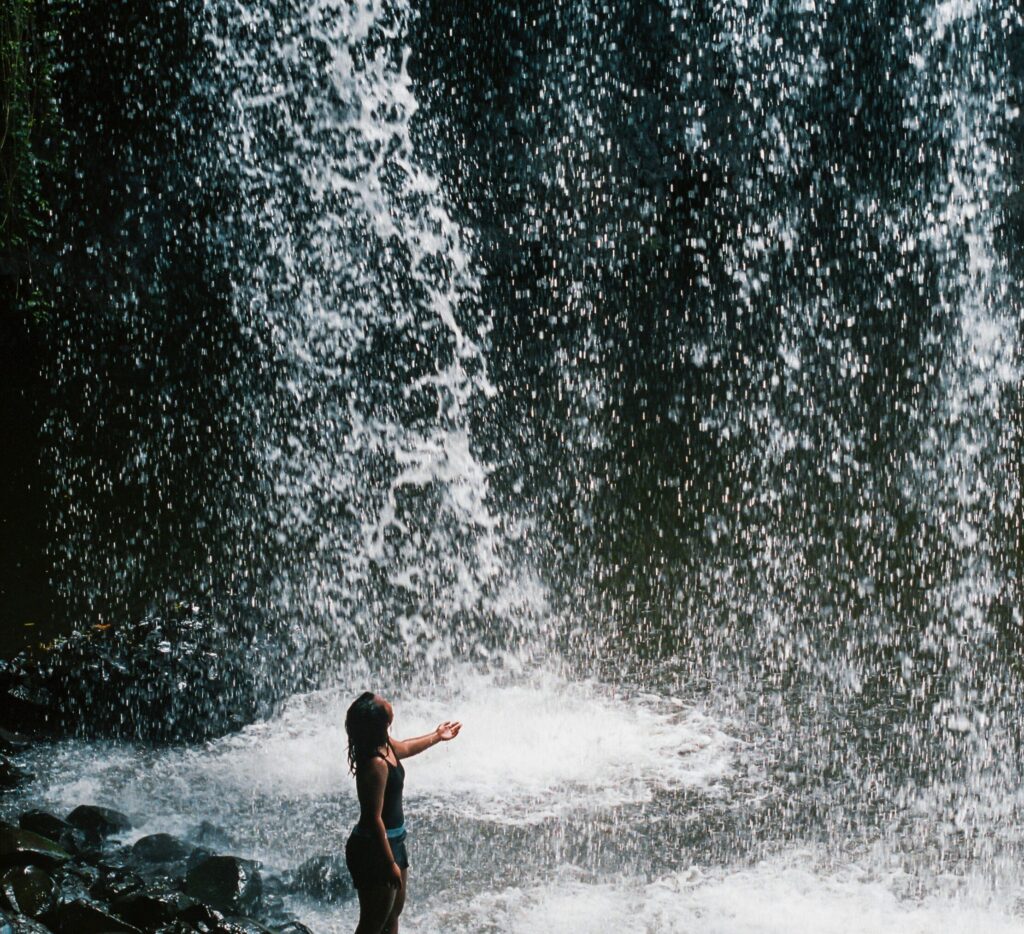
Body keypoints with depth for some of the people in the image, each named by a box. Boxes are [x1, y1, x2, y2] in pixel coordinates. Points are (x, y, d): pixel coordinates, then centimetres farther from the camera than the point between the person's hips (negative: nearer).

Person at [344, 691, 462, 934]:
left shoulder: (385, 745, -2)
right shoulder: (376, 764, -30)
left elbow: (403, 748, 25)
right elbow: (374, 819, -27)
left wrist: (437, 736, 41)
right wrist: (390, 864, -22)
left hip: (392, 841, 10)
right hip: (374, 849, -10)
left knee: (393, 912, 24)